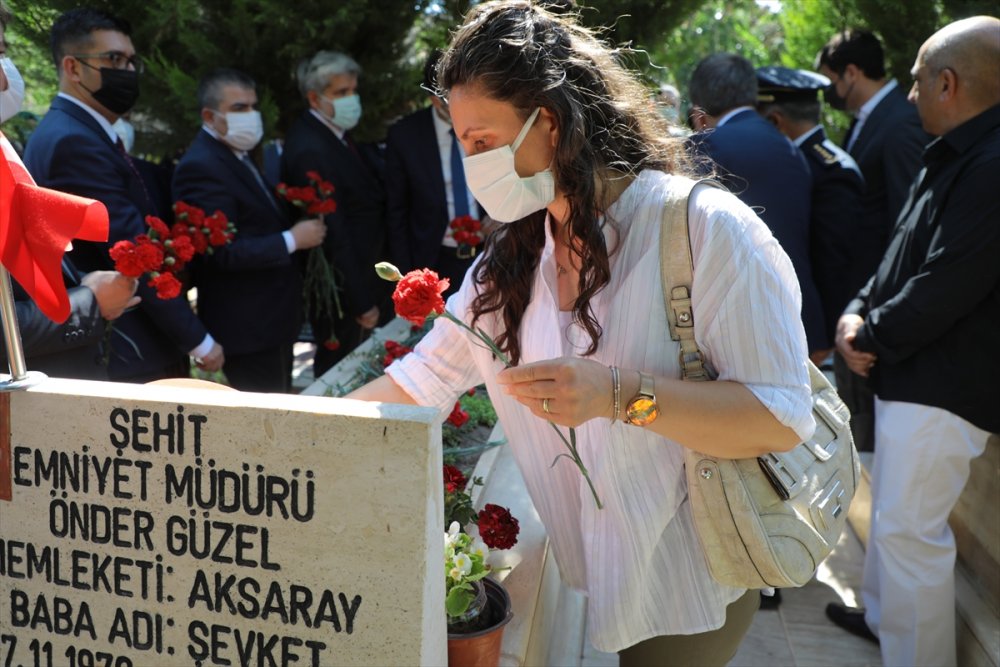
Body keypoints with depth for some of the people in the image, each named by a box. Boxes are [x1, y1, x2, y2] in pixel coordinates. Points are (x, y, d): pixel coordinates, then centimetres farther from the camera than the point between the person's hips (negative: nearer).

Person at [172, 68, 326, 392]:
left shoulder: (239, 156, 14)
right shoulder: (201, 167, -18)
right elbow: (223, 252, -24)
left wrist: (297, 223, 2)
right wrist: (292, 240, -18)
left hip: (271, 317, 10)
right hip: (247, 326, -10)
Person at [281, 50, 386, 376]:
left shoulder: (337, 135, 7)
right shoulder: (310, 151, -24)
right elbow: (334, 236, -24)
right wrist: (362, 303, -20)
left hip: (359, 280, 9)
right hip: (339, 289, -9)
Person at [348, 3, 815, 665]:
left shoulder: (708, 229, -20)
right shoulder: (509, 263, 1)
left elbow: (782, 415, -23)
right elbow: (420, 381, 4)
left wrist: (620, 394, -33)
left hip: (692, 574, -5)